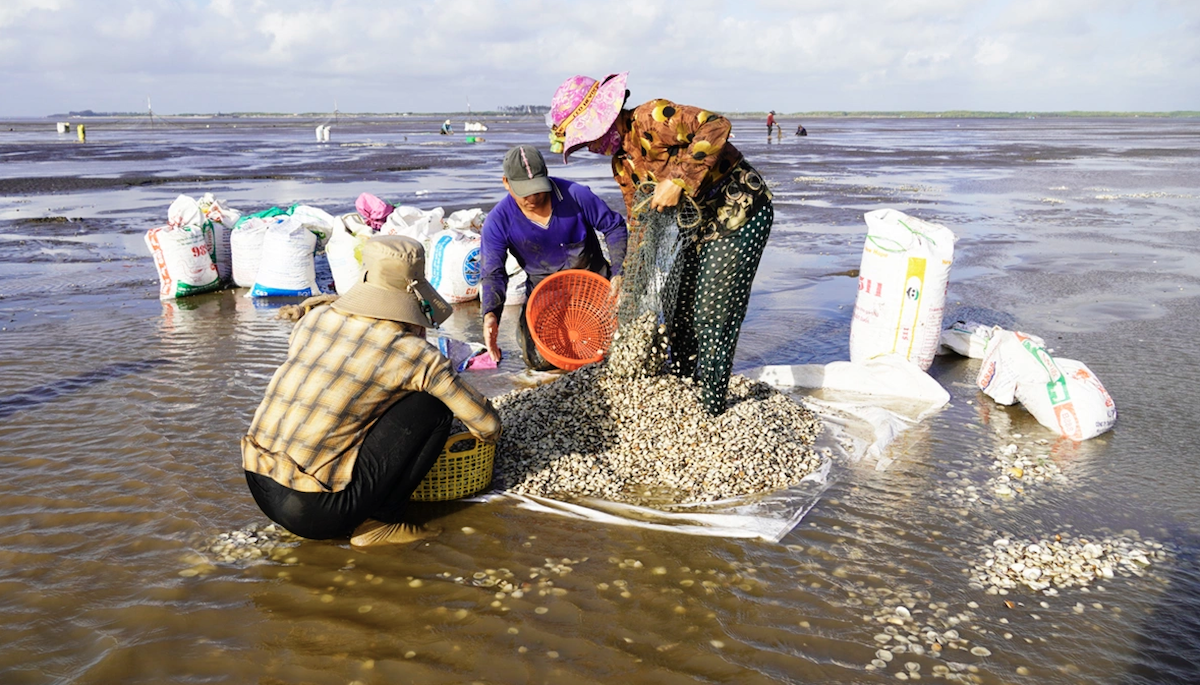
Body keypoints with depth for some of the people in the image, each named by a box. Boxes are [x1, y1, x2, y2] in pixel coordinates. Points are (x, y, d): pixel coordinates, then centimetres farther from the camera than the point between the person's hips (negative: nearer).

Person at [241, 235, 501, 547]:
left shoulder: (314, 318, 7)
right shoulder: (412, 353, -9)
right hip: (316, 512, -7)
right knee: (432, 405, -1)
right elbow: (488, 426, -2)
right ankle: (377, 522, 3)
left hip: (258, 490, 7)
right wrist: (486, 432, 24)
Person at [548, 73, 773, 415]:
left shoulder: (652, 118, -20)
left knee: (713, 316, -7)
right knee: (681, 312, 14)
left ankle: (711, 413, 6)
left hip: (741, 212, -9)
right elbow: (639, 224, 14)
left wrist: (677, 181, -35)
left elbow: (716, 126, -33)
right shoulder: (622, 164, 7)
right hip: (704, 222, 9)